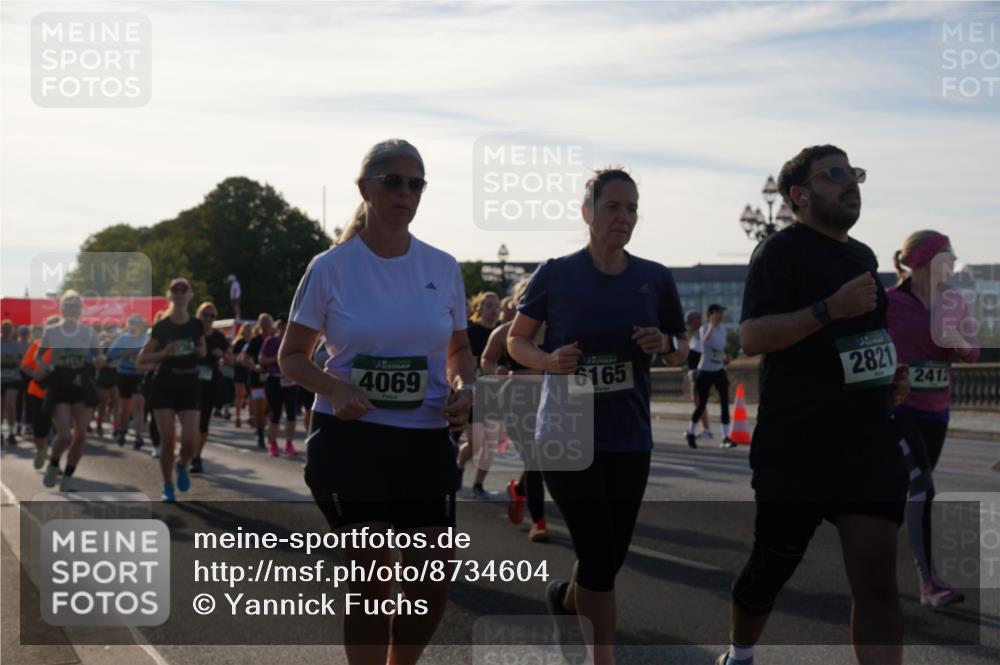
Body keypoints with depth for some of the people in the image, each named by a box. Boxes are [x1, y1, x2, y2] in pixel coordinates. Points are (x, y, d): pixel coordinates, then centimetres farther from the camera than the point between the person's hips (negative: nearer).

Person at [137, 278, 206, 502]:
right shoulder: (161, 327, -4)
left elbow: (203, 351, 20)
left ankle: (181, 466, 23)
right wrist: (164, 353, -19)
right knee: (168, 440, -4)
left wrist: (198, 351, -3)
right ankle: (167, 487, 13)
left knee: (190, 441, -11)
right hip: (164, 387, -1)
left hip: (189, 387, 1)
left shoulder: (196, 325, 3)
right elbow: (142, 359, -3)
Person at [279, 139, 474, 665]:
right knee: (370, 578, 1)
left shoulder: (442, 268, 5)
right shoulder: (331, 268, -3)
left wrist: (463, 389, -6)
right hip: (350, 438, -3)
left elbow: (459, 351, 16)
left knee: (433, 582, 2)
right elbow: (291, 357, 3)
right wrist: (335, 388, -17)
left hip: (426, 440, 3)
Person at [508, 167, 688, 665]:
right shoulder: (556, 275, -5)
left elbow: (682, 354, 12)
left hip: (629, 440, 4)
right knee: (600, 558, -12)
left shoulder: (655, 280, 3)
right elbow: (516, 341, 4)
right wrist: (549, 360, -16)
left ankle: (564, 599, 47)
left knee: (610, 559, 14)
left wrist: (664, 343, -11)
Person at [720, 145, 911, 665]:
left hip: (871, 441, 6)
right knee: (772, 566, 8)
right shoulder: (782, 250, -7)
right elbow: (751, 337, -18)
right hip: (796, 446, -6)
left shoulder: (863, 255, 18)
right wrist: (831, 308, -27)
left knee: (876, 580, -5)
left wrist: (890, 376, 14)